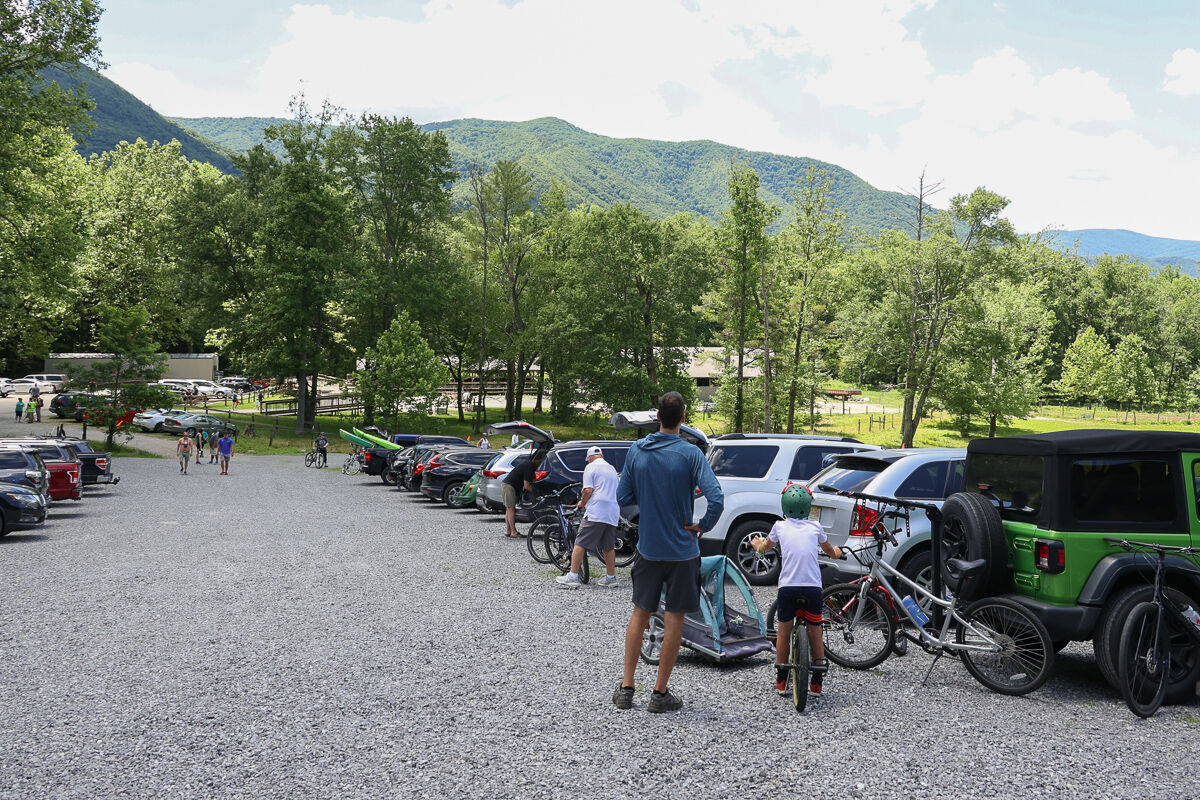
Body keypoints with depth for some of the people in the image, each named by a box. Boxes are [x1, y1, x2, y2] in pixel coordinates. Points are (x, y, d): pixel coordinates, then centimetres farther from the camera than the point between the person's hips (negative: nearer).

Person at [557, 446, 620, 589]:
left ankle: (573, 577, -9)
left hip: (596, 512, -7)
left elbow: (588, 490, -11)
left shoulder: (591, 467, 0)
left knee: (580, 543, -5)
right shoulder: (612, 468, 22)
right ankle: (611, 578, 15)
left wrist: (582, 503, 6)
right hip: (613, 513, 7)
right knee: (609, 547, 13)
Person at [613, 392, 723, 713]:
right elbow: (716, 499, -24)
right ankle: (660, 693, 14)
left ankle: (626, 687, 19)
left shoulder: (636, 451, -3)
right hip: (682, 550, -3)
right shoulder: (690, 454, -14)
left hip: (648, 548, 3)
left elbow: (623, 497, 2)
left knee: (640, 614, 16)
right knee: (674, 619, 7)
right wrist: (703, 526, -9)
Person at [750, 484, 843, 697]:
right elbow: (831, 552, 30)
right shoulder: (815, 527, 11)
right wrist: (836, 552, 54)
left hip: (787, 586, 0)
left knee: (783, 633, 15)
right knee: (815, 634, 15)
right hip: (813, 587, 1)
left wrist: (756, 542, 50)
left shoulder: (780, 526, 8)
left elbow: (763, 548, 27)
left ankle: (781, 682, 20)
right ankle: (817, 682, 18)